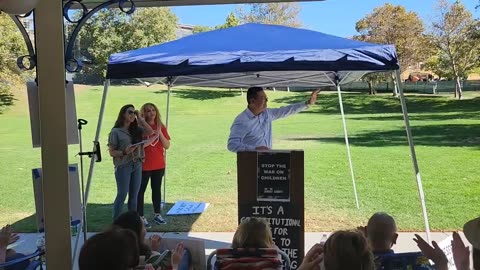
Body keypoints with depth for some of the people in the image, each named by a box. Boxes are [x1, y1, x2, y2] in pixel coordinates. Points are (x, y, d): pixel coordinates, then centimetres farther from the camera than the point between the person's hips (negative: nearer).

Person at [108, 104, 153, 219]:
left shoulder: (136, 129, 10)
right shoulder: (116, 131, -4)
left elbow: (150, 132, -7)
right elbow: (111, 152, -5)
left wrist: (140, 118, -2)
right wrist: (124, 152, -22)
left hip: (137, 165, 5)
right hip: (123, 167, -5)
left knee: (134, 196, 11)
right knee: (122, 195, -2)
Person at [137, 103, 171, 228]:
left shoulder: (161, 127, 4)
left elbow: (167, 146, 0)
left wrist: (160, 133, -13)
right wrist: (154, 136, -22)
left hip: (159, 165, 5)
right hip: (144, 165, -5)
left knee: (157, 190, 14)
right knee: (141, 190, 3)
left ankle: (157, 215, 26)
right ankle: (140, 217, 11)